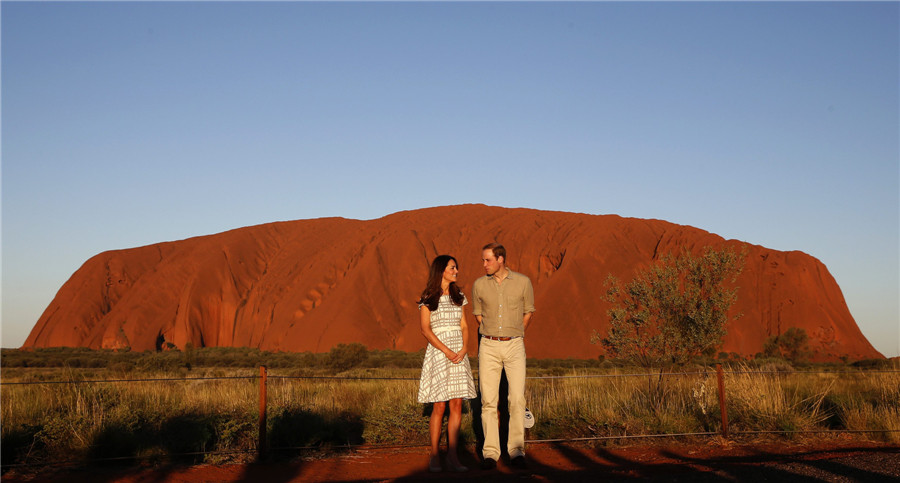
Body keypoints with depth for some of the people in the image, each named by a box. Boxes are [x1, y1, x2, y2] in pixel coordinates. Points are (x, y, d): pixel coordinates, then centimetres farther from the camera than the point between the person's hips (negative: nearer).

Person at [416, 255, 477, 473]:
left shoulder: (458, 297, 13)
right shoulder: (427, 299, -1)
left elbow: (464, 327, 12)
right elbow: (426, 329, -7)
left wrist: (464, 349, -6)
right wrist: (447, 351, -15)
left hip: (458, 352, 5)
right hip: (437, 351, -5)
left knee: (457, 405, 0)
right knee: (439, 406, -5)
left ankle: (452, 456, 4)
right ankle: (434, 456, 4)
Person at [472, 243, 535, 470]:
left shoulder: (523, 282, -1)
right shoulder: (479, 285, 2)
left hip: (514, 346, -1)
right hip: (488, 346, 1)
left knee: (517, 399, -6)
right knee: (488, 400, -1)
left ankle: (516, 450, 1)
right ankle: (490, 452, 4)